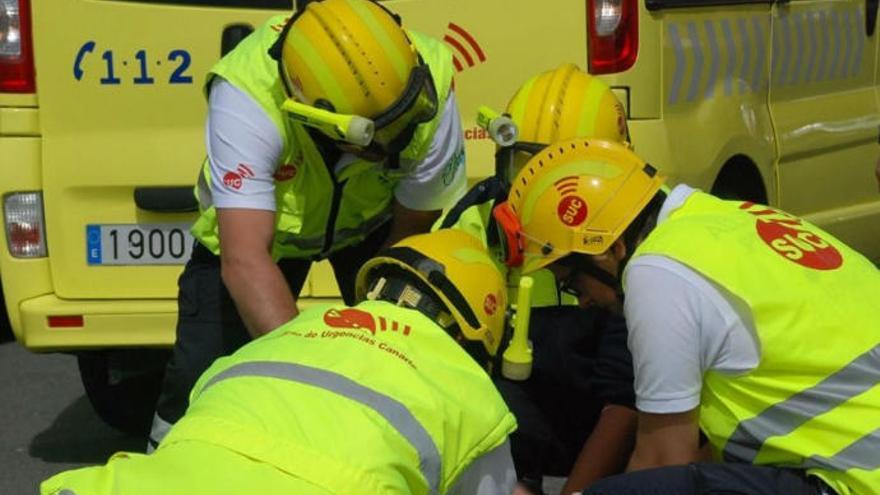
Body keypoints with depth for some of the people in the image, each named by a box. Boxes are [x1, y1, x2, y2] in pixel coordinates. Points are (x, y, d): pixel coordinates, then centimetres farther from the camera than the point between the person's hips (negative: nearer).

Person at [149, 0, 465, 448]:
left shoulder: (430, 91, -34)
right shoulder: (247, 97, -42)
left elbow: (414, 234, -20)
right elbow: (245, 260, -48)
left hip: (373, 217, 2)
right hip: (257, 219, -1)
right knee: (203, 370, -10)